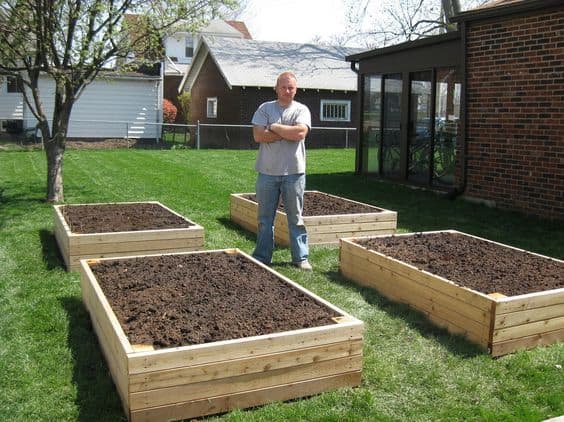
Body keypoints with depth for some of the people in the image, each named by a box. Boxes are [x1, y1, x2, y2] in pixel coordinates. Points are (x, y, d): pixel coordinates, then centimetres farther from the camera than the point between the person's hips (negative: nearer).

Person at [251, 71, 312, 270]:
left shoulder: (301, 110, 2)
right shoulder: (265, 108, 4)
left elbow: (300, 133, -16)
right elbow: (258, 135, -10)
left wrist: (274, 128, -9)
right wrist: (288, 133, -12)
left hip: (293, 172, -1)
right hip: (268, 172, 1)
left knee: (296, 218, 8)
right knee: (265, 218, 10)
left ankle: (301, 258, 17)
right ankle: (262, 258, 21)